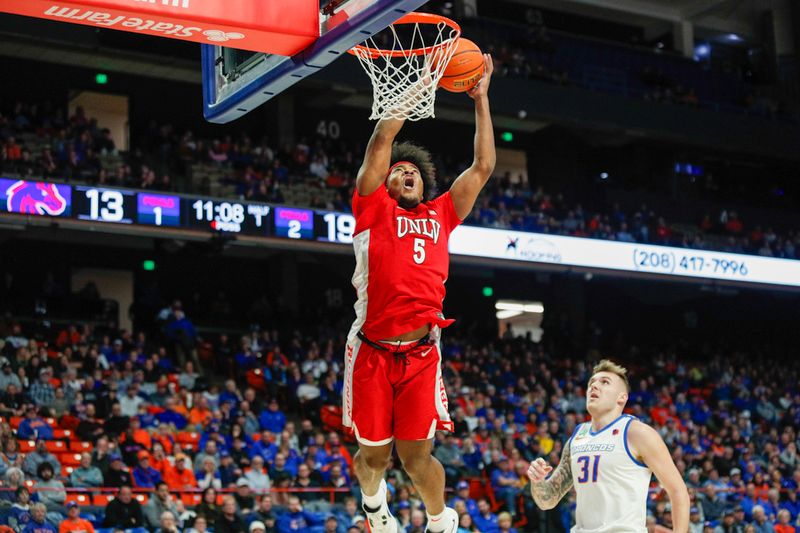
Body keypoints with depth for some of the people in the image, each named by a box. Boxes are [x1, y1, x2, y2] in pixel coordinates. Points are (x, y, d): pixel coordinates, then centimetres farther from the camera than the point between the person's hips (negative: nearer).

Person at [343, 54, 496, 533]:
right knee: (374, 453, 7)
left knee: (417, 456, -2)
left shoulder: (440, 215, 16)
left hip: (421, 353, 2)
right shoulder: (373, 209, 8)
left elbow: (483, 166, 16)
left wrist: (481, 99, 16)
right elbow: (382, 141, 0)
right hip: (372, 351, -1)